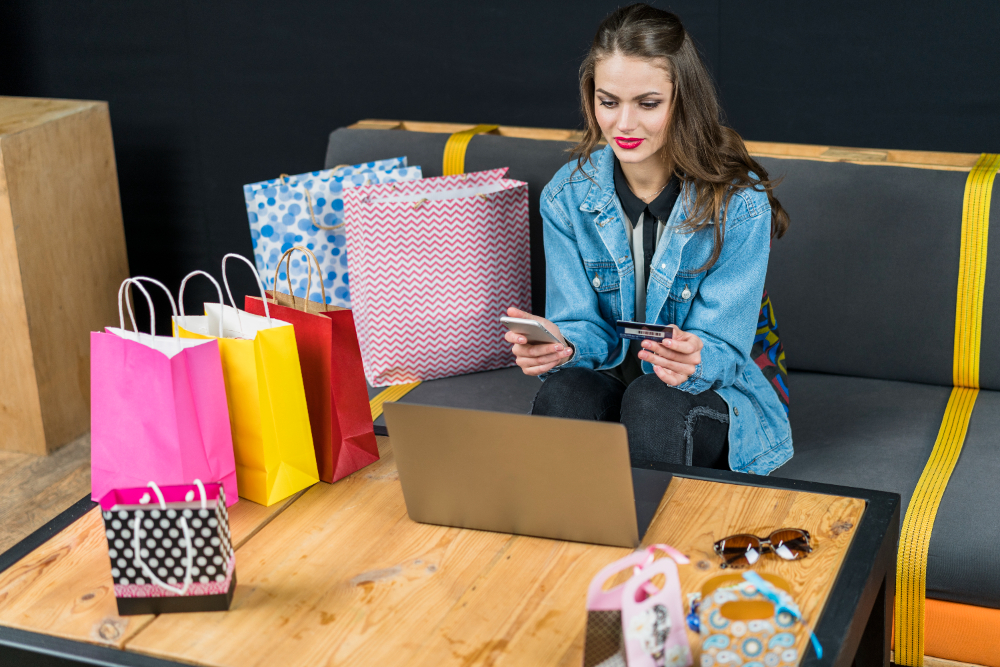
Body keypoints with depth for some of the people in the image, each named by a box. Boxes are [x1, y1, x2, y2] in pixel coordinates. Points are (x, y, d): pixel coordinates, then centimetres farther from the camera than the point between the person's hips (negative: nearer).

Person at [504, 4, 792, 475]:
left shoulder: (740, 202, -13)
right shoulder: (567, 196, -2)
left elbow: (723, 346, -13)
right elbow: (585, 325, -2)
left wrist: (694, 360, -39)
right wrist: (561, 344, -28)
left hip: (709, 395, -1)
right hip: (608, 378, 2)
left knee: (653, 404, -35)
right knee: (561, 396, -32)